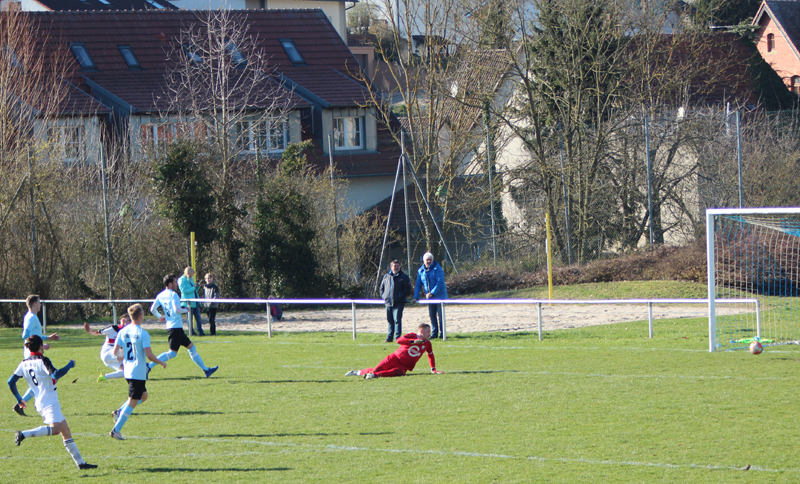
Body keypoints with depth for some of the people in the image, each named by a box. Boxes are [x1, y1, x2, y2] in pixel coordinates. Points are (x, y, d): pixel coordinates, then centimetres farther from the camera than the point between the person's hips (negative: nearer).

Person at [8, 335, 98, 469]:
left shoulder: (24, 364, 12)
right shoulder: (42, 361, -9)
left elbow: (11, 382, 9)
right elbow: (55, 374, -24)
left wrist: (19, 399, 20)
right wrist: (70, 365, -9)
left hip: (40, 403, 9)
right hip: (49, 402, -9)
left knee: (66, 431, 12)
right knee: (54, 429, -29)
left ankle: (80, 462, 12)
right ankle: (23, 434, -34)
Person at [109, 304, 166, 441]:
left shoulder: (123, 332, 3)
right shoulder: (143, 334, -15)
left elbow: (115, 351, 4)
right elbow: (149, 355, -20)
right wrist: (161, 363, -3)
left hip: (128, 372, 7)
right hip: (138, 372, -7)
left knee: (143, 396, 24)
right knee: (132, 402, -1)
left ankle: (119, 412, 10)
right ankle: (116, 430, -3)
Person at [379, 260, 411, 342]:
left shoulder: (403, 277, 1)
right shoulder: (386, 276, 13)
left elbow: (408, 288, -2)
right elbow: (382, 287, 23)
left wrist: (402, 296, -12)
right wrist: (383, 295, 9)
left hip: (398, 302, -5)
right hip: (388, 302, 5)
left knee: (397, 319, -11)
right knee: (390, 320, 10)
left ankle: (397, 337, -9)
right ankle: (389, 337, 16)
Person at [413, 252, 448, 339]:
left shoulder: (437, 269, -9)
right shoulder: (421, 271, 8)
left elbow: (440, 282, -17)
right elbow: (418, 285, 11)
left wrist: (432, 293, -24)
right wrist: (416, 297, 1)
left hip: (439, 295, -5)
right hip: (429, 296, 5)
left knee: (440, 314, -4)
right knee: (432, 315, 6)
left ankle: (442, 333, 0)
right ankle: (434, 333, 13)